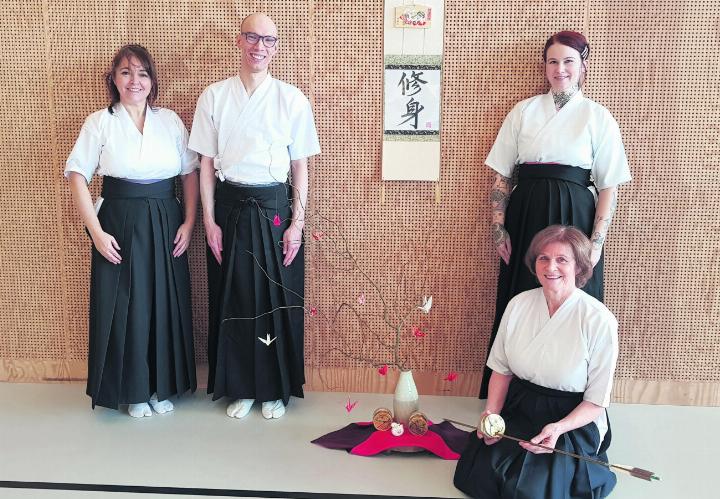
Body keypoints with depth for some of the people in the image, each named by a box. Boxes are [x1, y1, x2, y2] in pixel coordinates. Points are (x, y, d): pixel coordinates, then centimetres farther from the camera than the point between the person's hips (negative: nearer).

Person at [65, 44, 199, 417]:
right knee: (124, 305, 2)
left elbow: (190, 174, 8)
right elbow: (78, 178, -5)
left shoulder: (170, 121, 7)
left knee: (166, 303, 7)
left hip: (165, 225, 2)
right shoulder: (100, 122, 0)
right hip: (120, 224, -2)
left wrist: (188, 223, -1)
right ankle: (133, 390, 19)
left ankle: (162, 386, 24)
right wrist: (97, 232, -12)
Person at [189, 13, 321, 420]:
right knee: (233, 300, 8)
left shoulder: (293, 100, -2)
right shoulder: (214, 96, 1)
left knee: (276, 299, 6)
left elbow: (301, 167, 0)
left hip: (274, 208, -1)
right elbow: (206, 164, 3)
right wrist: (209, 222, -2)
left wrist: (297, 223, -5)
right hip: (230, 207, 1)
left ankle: (275, 389, 24)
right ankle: (240, 387, 25)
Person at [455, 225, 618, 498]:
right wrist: (491, 413, -12)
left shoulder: (599, 320, -15)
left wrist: (558, 428, -25)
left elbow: (596, 400, -9)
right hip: (518, 411, 3)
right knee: (479, 471, -17)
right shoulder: (518, 305, -3)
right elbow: (502, 369, 5)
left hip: (574, 420, -3)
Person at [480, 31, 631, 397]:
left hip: (574, 219, -2)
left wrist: (596, 243, -8)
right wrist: (499, 227, -1)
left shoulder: (598, 118, 2)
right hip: (526, 217, 2)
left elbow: (608, 188, -1)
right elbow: (502, 175, 6)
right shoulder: (524, 111, 7)